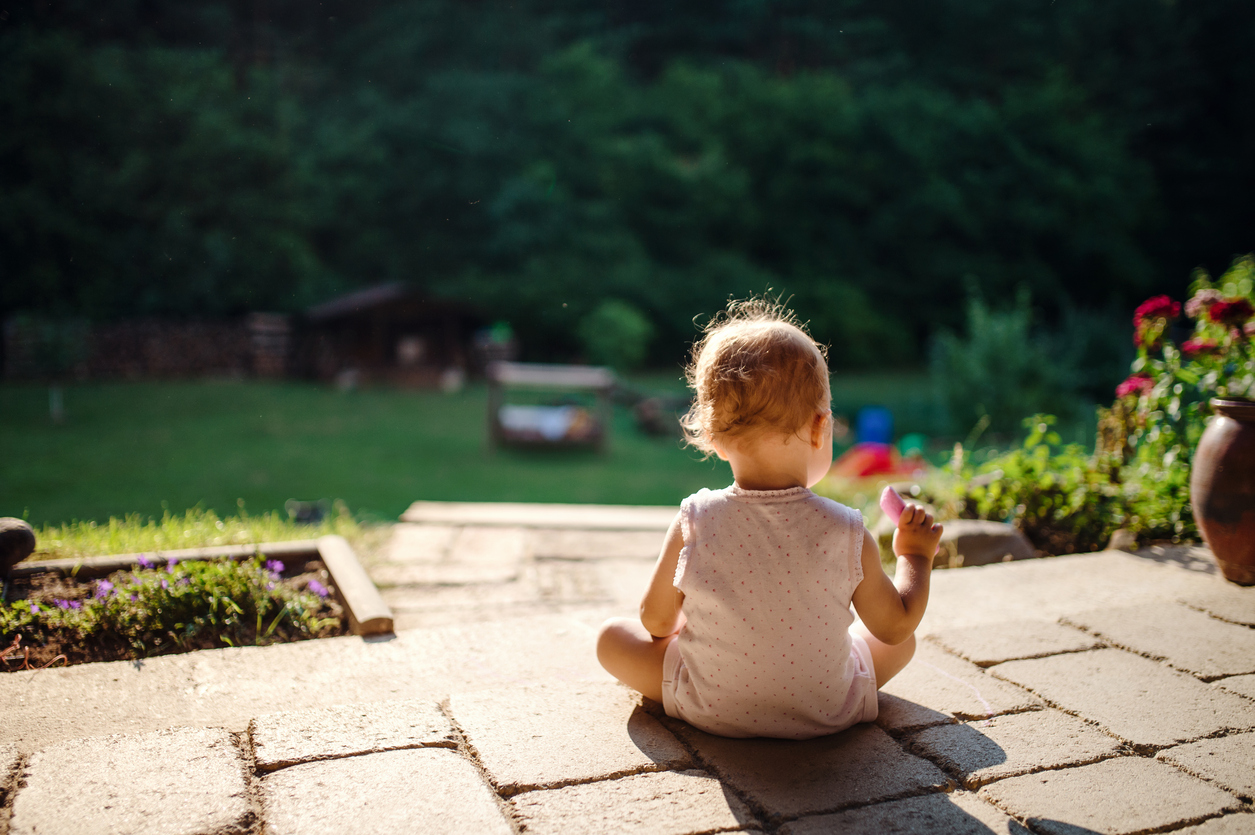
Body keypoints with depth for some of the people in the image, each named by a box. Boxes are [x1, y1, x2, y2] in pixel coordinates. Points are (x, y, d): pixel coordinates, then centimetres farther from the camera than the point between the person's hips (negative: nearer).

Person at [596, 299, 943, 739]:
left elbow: (656, 621, -6)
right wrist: (916, 556, 12)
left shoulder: (693, 524, -20)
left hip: (712, 712, -1)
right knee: (903, 642, 23)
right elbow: (897, 626, -5)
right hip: (828, 713, 1)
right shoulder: (847, 533, -20)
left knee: (612, 636, 16)